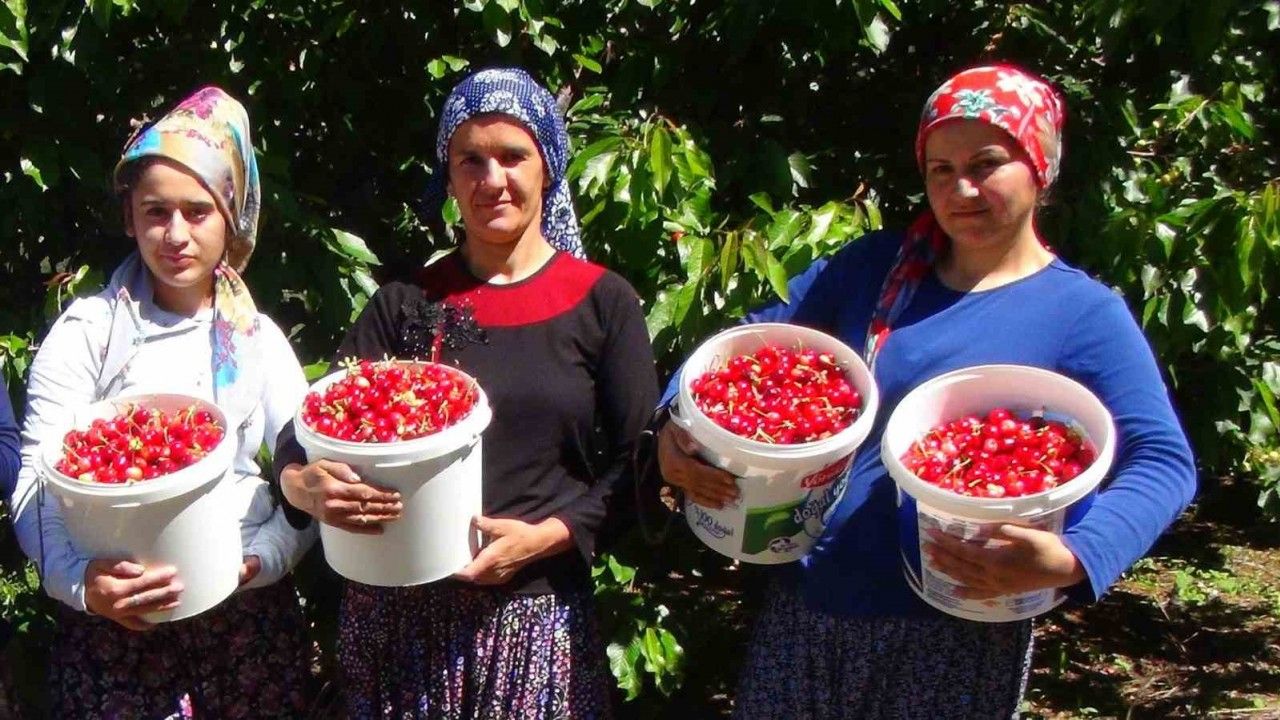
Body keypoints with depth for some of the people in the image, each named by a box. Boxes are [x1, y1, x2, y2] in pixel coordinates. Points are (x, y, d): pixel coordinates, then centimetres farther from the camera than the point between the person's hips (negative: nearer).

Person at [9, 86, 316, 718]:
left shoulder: (256, 336, 6)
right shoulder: (87, 331, -1)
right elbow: (36, 484, -6)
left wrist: (262, 556, -15)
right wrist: (78, 579, -23)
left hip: (249, 612, 2)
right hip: (116, 620, -2)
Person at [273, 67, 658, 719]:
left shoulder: (603, 303, 1)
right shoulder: (407, 305, 6)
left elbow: (640, 465, -1)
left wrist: (546, 536, -15)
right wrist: (305, 486, -20)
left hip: (535, 611, -1)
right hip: (398, 613, 2)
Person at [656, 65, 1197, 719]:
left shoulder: (1083, 314, -5)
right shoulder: (875, 265, 8)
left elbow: (1164, 462, -12)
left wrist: (1073, 560, -30)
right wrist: (678, 431, -8)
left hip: (958, 631, -4)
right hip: (806, 603, 4)